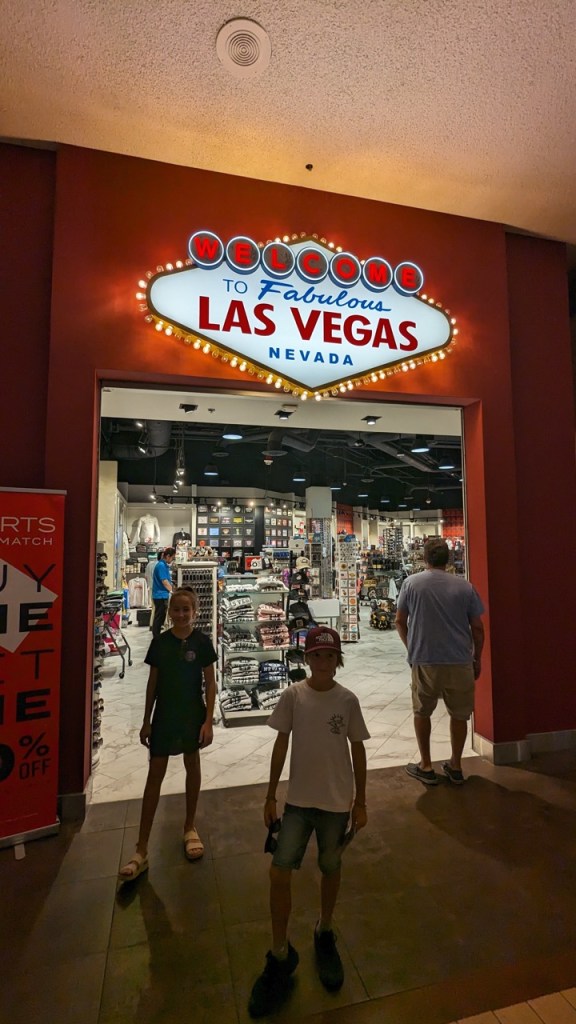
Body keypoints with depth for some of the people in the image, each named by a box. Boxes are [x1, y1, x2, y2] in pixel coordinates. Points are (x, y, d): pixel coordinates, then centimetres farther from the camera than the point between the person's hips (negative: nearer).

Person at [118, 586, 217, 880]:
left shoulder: (202, 642, -10)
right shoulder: (160, 642, -5)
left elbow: (210, 684, -6)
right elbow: (152, 683, 2)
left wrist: (208, 721, -9)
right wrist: (146, 721, 4)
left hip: (192, 716, -1)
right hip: (164, 717, 1)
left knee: (192, 767, 15)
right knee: (154, 775, 5)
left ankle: (190, 828, 36)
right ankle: (142, 850, 15)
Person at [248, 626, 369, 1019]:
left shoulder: (348, 700, -11)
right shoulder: (292, 696, -10)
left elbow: (357, 750, -2)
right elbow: (281, 745, -1)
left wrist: (360, 802, 3)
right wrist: (270, 796, 2)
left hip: (337, 802, 0)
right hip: (298, 800, 0)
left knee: (331, 869, 17)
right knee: (280, 873, 0)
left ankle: (325, 935, 45)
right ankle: (281, 956, 23)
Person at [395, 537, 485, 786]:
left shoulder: (411, 583, -3)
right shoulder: (464, 586, -1)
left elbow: (400, 622, 3)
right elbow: (477, 628, 2)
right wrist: (477, 658, 16)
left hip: (424, 661, -1)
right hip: (460, 662, 1)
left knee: (422, 712, 18)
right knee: (459, 714, 18)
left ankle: (426, 767, 25)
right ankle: (455, 766, 29)